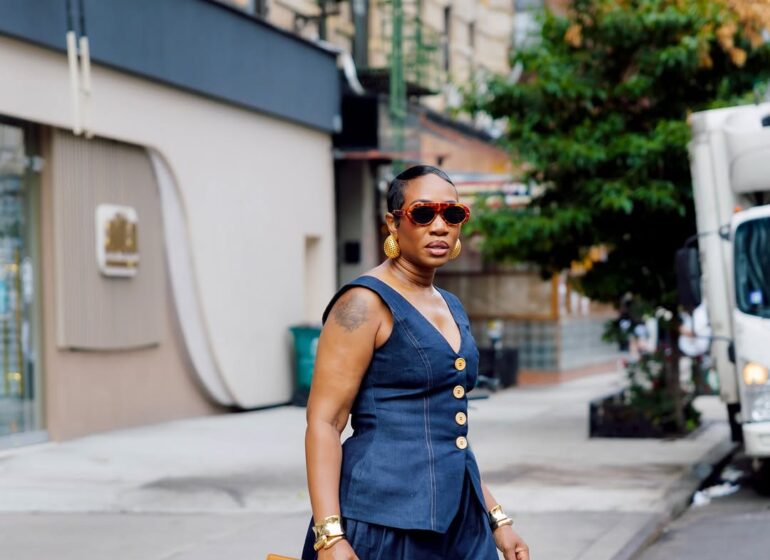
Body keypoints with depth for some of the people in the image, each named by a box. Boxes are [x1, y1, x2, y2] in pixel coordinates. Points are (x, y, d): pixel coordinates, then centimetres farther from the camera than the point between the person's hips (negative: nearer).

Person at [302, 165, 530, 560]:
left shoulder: (451, 307, 15)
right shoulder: (366, 302, -8)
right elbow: (323, 422, -14)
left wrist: (496, 521, 19)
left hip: (458, 523, 7)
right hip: (385, 523, -7)